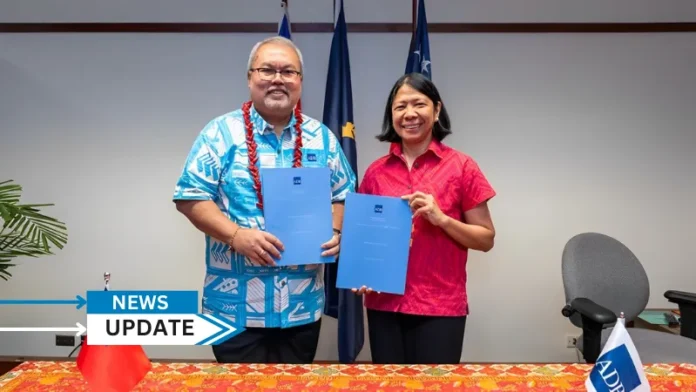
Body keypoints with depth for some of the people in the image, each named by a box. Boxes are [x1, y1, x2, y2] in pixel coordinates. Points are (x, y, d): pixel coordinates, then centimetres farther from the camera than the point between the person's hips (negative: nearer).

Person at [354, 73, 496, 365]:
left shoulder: (460, 166, -3)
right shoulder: (376, 172, 4)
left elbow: (486, 239, -1)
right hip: (384, 305, 3)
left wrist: (442, 218, -17)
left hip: (440, 307, -2)